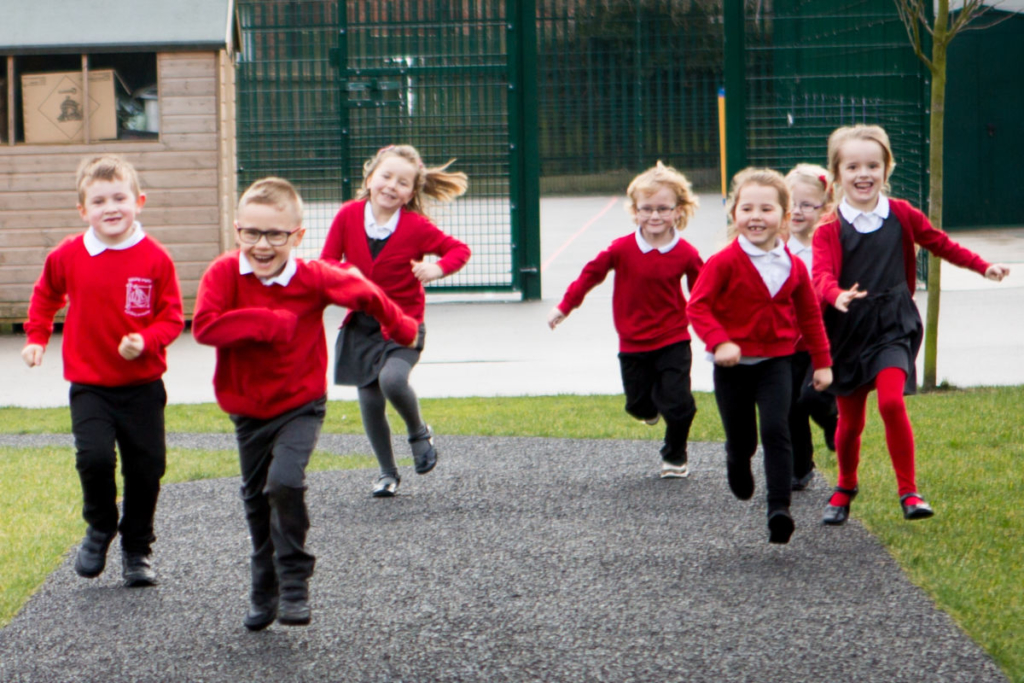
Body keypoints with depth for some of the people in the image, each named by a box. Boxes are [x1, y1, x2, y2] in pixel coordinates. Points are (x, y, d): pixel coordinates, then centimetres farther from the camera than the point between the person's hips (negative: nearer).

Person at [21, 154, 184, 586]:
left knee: (146, 468, 4)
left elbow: (172, 318, -4)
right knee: (94, 457, -18)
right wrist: (36, 337, 13)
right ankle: (100, 527, 11)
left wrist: (144, 340, -21)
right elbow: (46, 296, 19)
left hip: (143, 385, 0)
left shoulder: (155, 259, -8)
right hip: (89, 384, 0)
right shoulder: (68, 256, -2)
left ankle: (137, 550, 24)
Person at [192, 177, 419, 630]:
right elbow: (203, 326, -29)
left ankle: (294, 582, -9)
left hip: (301, 405, -3)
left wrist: (399, 327, 19)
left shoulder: (312, 279, -15)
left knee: (285, 482, -24)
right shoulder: (224, 274, -15)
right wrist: (268, 322, -31)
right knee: (256, 498, 16)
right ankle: (264, 589, 35)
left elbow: (361, 293, 2)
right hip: (248, 408, 3)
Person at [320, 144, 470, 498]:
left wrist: (439, 269, -20)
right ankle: (387, 473, 25)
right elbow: (327, 263, 3)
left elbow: (459, 249, 0)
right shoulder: (348, 215, -5)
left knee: (392, 380, -28)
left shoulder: (416, 226, -10)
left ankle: (418, 433, 4)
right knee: (369, 402, 4)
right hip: (361, 324, 3)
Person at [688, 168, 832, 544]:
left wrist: (821, 362, 12)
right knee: (740, 438, 9)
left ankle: (779, 508, -16)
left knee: (776, 430, -15)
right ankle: (738, 468, 46)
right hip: (733, 364, -1)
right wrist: (719, 342, -26)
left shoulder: (793, 267, 1)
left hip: (776, 362, 1)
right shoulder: (724, 263, -11)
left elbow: (810, 315, 11)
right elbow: (698, 305, -12)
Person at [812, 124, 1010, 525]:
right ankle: (846, 487, 33)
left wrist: (983, 267, 14)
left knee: (891, 402, -21)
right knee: (850, 420, 7)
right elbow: (821, 274, -18)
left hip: (892, 325, 0)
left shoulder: (901, 215, 2)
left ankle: (909, 491, -9)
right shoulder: (830, 229, -5)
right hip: (848, 328, 0)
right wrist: (838, 295, -40)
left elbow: (939, 243, 15)